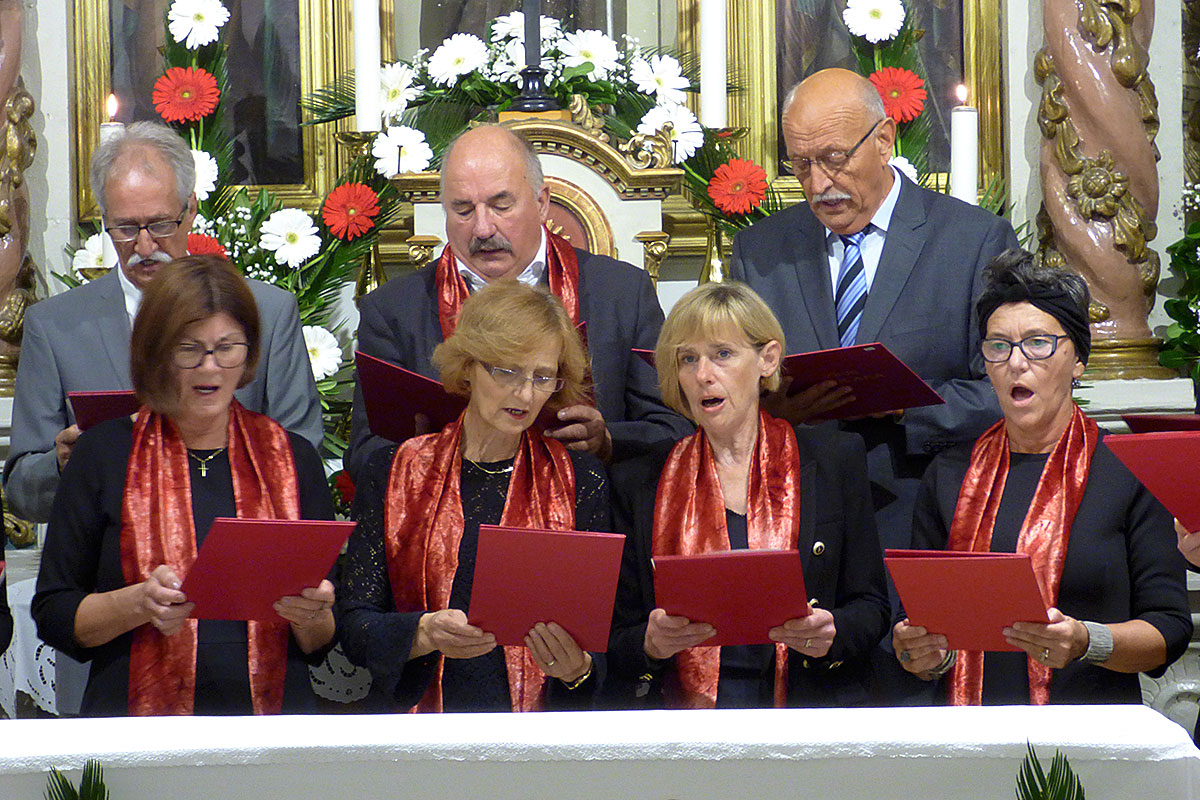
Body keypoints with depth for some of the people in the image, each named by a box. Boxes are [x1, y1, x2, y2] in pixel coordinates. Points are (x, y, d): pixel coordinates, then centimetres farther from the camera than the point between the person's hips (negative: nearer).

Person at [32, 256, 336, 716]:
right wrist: (139, 603, -10)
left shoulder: (292, 458, 13)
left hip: (272, 730, 4)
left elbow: (321, 646, 16)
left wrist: (311, 617, -6)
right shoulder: (104, 454, 8)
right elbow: (53, 617, 7)